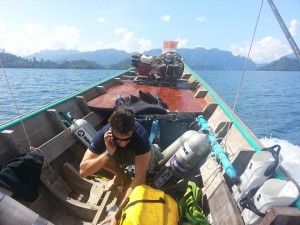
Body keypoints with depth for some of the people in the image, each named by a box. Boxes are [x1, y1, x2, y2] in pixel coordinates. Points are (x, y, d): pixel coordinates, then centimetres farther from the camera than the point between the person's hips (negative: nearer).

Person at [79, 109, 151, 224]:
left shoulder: (140, 136, -41)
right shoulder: (104, 134, -34)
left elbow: (139, 176, -42)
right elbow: (83, 171, -36)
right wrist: (108, 153, -49)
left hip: (135, 156, -2)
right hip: (117, 155, 2)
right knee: (101, 157, -27)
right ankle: (120, 175, 0)